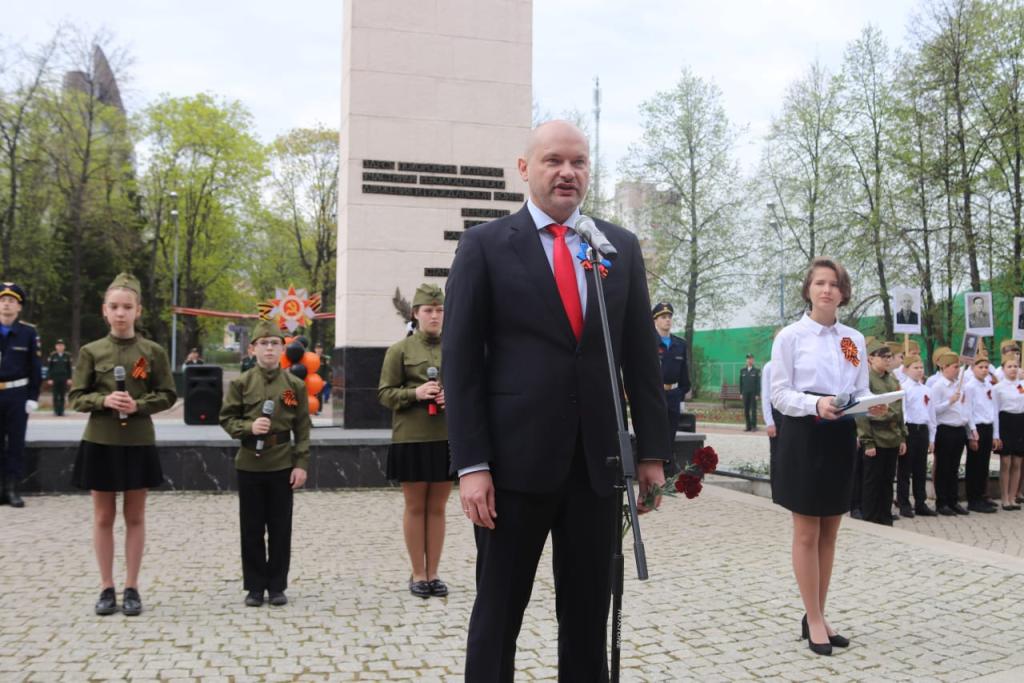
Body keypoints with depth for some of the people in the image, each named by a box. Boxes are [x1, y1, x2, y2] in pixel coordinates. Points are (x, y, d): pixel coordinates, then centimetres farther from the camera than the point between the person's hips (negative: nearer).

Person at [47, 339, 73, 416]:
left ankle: (61, 411, 6)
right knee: (55, 396, 1)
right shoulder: (52, 356, 1)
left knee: (62, 396, 2)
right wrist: (49, 379, -6)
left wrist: (69, 378, 1)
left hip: (64, 379, 1)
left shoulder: (67, 356, 4)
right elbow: (49, 368, 1)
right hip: (54, 378, -1)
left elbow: (69, 368, 6)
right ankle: (56, 411, 5)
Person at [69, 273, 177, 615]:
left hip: (138, 443, 0)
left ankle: (131, 587, 18)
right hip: (99, 442, 1)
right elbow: (76, 397, 1)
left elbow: (167, 395, 1)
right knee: (103, 517, 8)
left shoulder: (153, 352, -2)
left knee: (135, 517, 7)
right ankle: (107, 588, 19)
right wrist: (103, 400, -18)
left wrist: (139, 405, -16)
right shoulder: (91, 351, 0)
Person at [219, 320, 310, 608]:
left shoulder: (295, 385, 1)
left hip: (282, 465, 0)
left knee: (280, 529, 6)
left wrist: (301, 464, -4)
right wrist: (249, 427, -18)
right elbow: (227, 419, 1)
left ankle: (277, 586, 18)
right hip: (250, 464, 0)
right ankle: (254, 586, 18)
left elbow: (302, 429, 1)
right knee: (252, 529, 7)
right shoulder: (240, 383, 1)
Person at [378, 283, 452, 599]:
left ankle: (433, 573, 19)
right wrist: (415, 393, -17)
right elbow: (385, 393, 0)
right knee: (415, 507, 6)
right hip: (411, 438, -2)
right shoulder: (400, 350, 1)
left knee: (438, 507, 8)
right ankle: (418, 574, 17)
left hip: (447, 438, 3)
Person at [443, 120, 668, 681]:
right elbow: (460, 362, -5)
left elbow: (641, 356, 10)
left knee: (590, 613, 13)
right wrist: (471, 466, -11)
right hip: (515, 461, -3)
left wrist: (652, 450, 6)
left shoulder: (621, 247, 9)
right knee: (498, 613, 9)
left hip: (597, 462, 3)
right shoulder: (485, 246, -1)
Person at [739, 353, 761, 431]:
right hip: (745, 393, 3)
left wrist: (757, 394, -8)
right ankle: (748, 426, 8)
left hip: (753, 393, -3)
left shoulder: (756, 371, 0)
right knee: (746, 410, 3)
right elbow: (741, 382, 11)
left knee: (753, 410, -3)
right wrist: (741, 393, 6)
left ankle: (754, 426, 1)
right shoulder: (742, 370, 9)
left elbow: (758, 383, -2)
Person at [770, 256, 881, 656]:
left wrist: (874, 406, -12)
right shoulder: (790, 336, -4)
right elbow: (779, 394, -8)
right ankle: (814, 620, 12)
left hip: (841, 437, 5)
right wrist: (816, 404, -25)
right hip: (804, 436, -5)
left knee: (829, 533, 11)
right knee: (806, 534, 2)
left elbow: (861, 391, 10)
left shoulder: (855, 340, 9)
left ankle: (817, 616, 23)